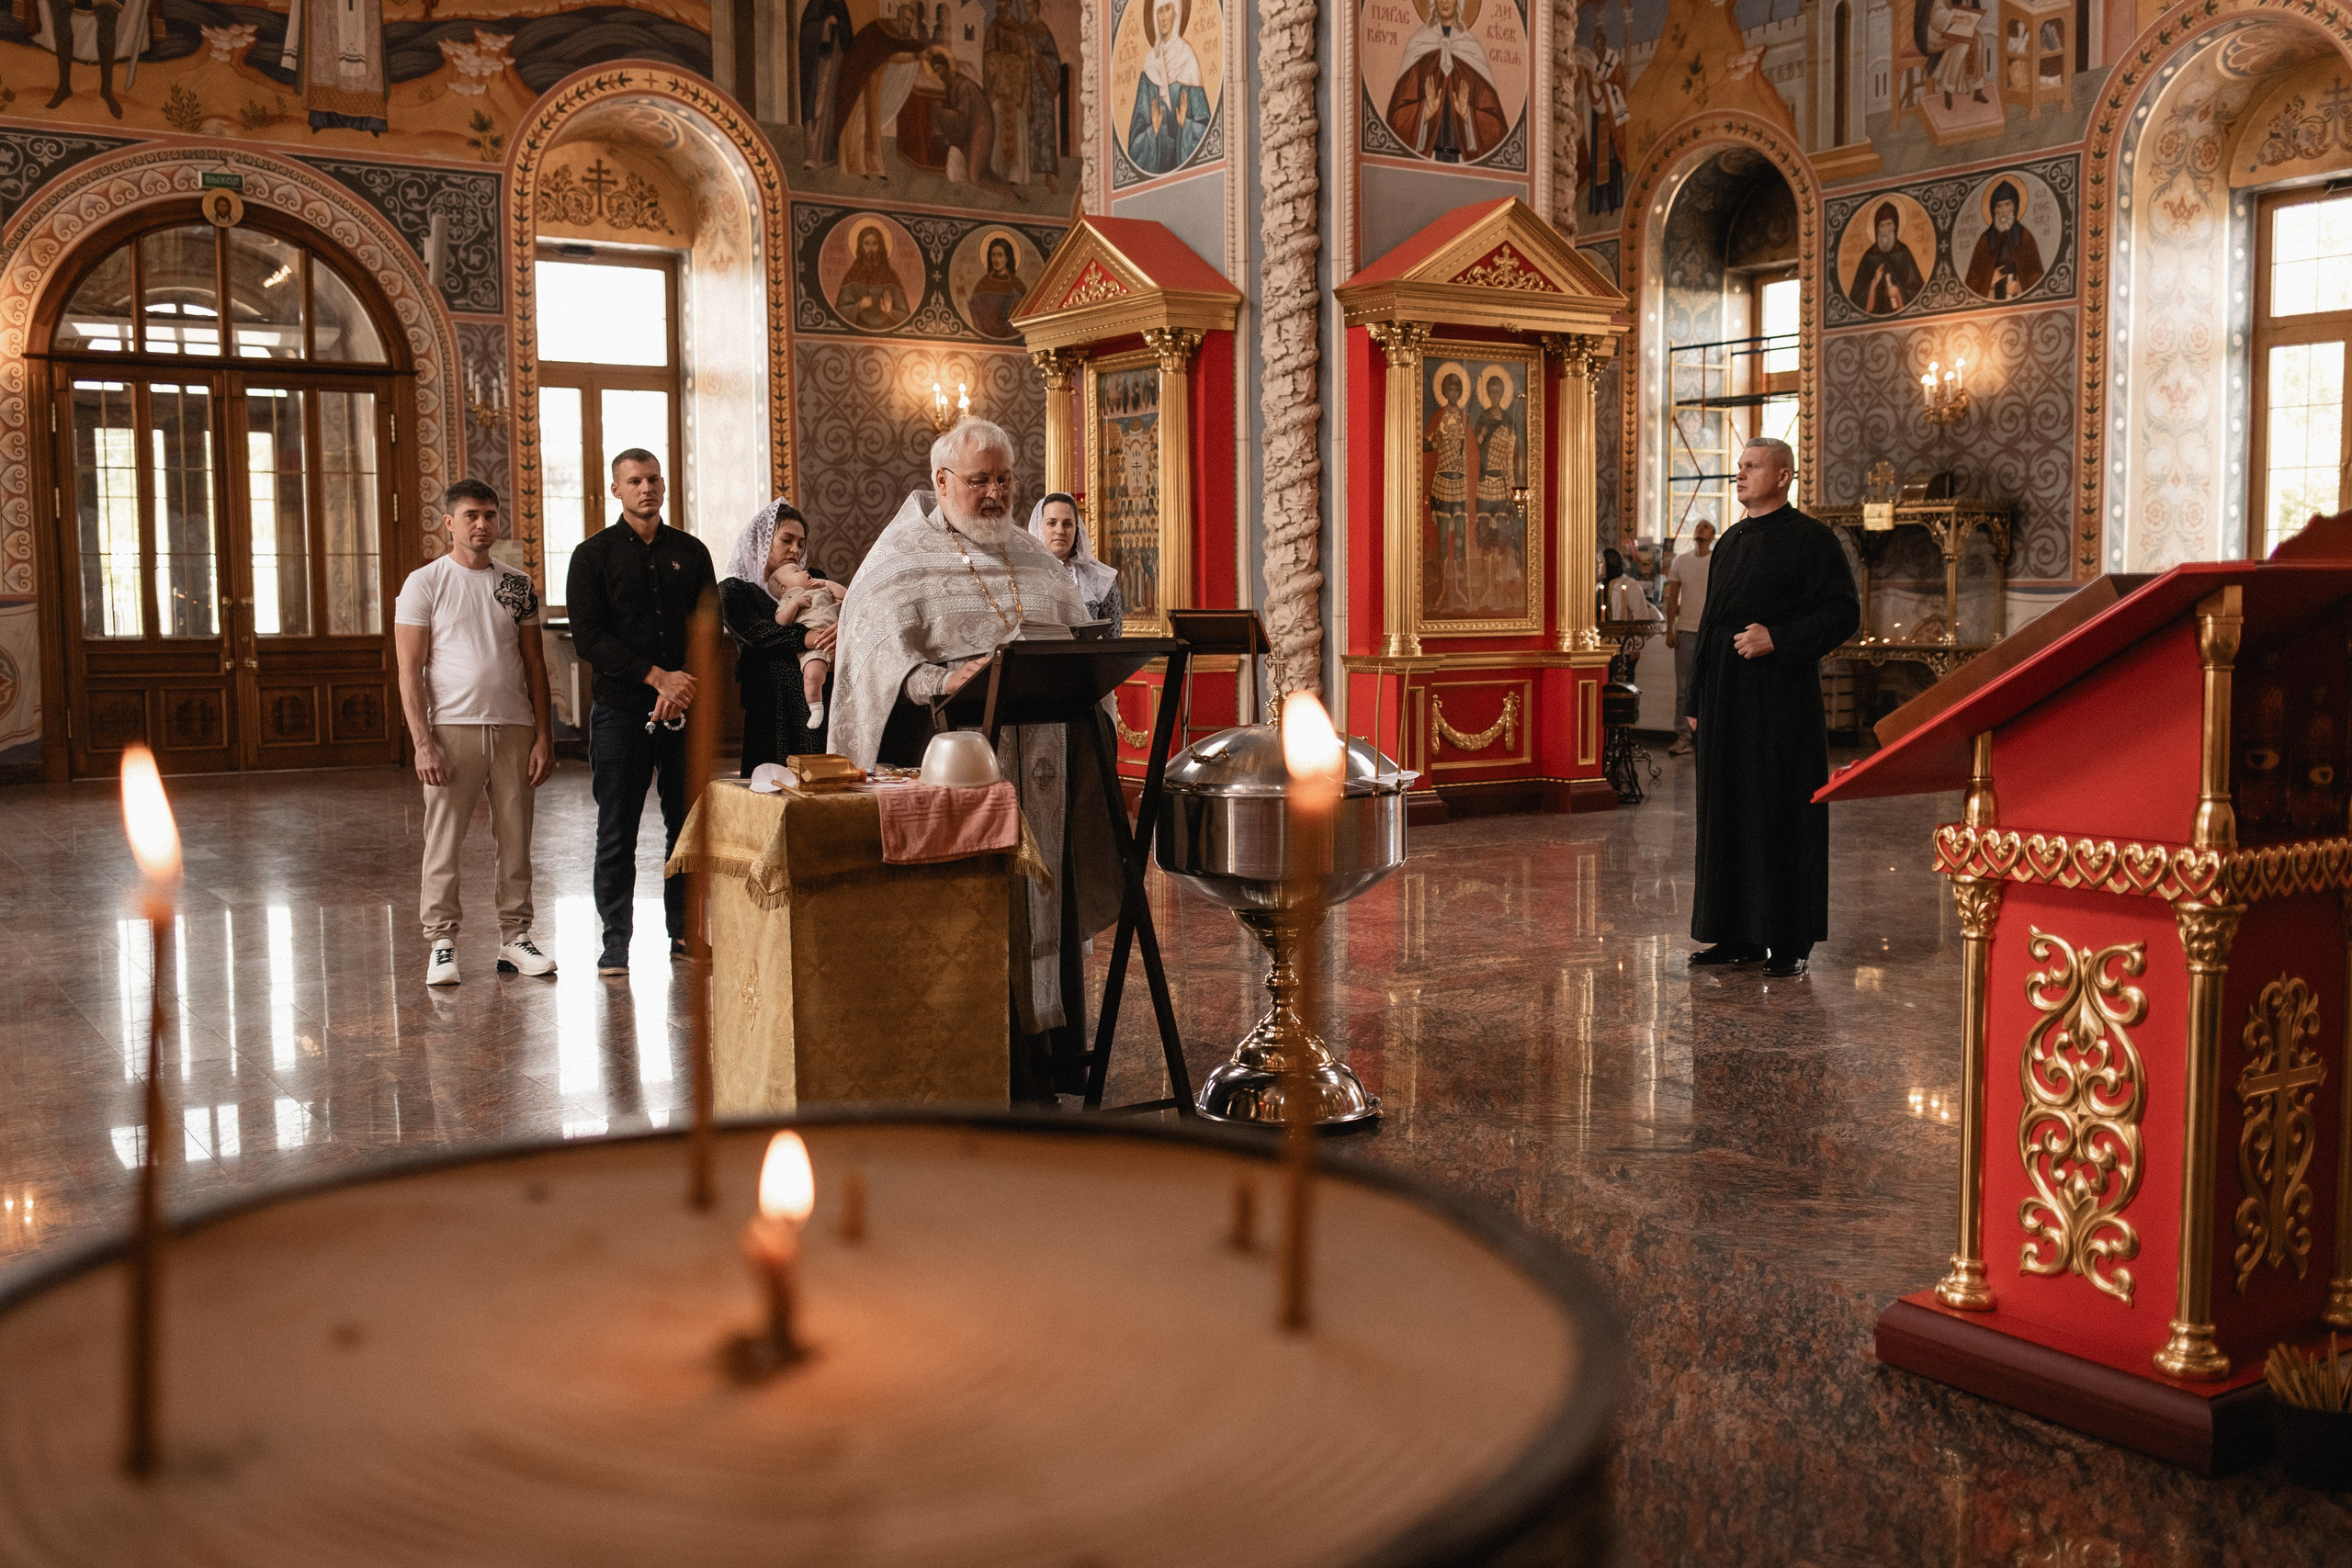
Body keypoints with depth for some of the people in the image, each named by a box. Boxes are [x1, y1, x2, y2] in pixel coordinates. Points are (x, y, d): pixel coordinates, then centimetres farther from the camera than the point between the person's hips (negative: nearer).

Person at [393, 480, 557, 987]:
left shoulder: (517, 585, 11)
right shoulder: (425, 583, 2)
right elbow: (409, 670, -2)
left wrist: (544, 735, 5)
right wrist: (422, 743, -11)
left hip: (514, 727, 3)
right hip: (451, 728, -3)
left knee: (516, 840, 5)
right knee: (444, 841, -1)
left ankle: (515, 939, 13)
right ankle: (442, 943, 7)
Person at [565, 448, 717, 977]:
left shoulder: (690, 551, 11)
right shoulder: (594, 555, 3)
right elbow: (589, 636, -5)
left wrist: (683, 687, -8)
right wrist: (658, 676, -14)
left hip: (685, 709, 2)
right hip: (622, 709, -2)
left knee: (688, 824, 5)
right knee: (617, 830, 0)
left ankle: (684, 931, 15)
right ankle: (616, 939, 7)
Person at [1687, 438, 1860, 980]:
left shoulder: (1810, 538, -5)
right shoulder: (1730, 542, 16)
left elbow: (1843, 612, -9)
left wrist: (1778, 638, -19)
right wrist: (1698, 697, 15)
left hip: (1781, 697, -7)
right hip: (1726, 699, 7)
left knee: (1782, 811, -3)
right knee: (1727, 809, 7)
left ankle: (1790, 940, 5)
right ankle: (1737, 935, 15)